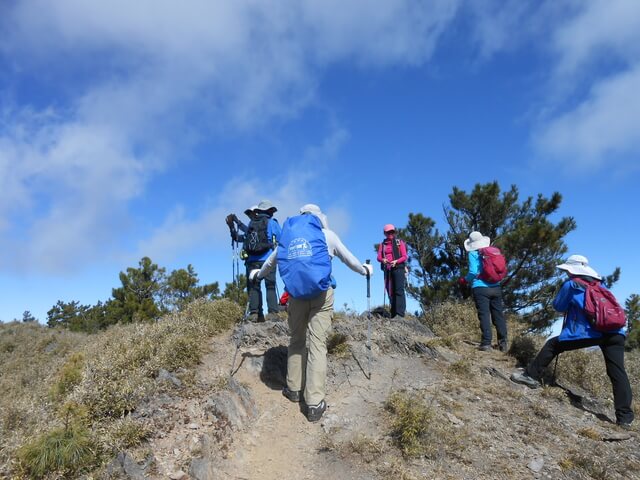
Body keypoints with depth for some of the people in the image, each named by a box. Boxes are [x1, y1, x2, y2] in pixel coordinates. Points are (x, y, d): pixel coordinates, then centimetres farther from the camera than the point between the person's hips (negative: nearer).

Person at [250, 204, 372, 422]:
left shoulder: (287, 235, 15)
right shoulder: (327, 234, 8)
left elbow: (271, 262, 29)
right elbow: (348, 258, 19)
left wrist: (258, 274, 49)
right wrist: (365, 269, 38)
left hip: (296, 295, 3)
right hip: (322, 294, -2)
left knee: (296, 340, 18)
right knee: (317, 344, -2)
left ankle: (294, 389, 27)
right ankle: (314, 403, -4)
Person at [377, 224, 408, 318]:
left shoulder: (399, 242, 6)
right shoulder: (383, 244, 16)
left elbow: (405, 256, -1)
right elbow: (379, 257, 8)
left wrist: (396, 261, -19)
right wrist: (382, 260, -16)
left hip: (398, 268, -4)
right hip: (387, 269, 4)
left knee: (399, 290, -14)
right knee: (390, 291, 3)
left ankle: (400, 312, -20)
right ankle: (393, 313, 9)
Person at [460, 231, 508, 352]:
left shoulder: (473, 254, -4)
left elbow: (473, 272, -12)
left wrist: (465, 280, 4)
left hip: (480, 288, -4)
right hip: (496, 287, 4)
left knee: (484, 315, -3)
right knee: (498, 315, 9)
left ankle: (486, 343, -8)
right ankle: (503, 343, 11)